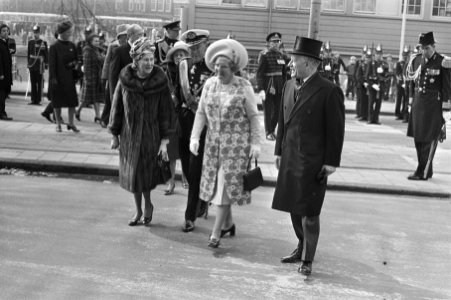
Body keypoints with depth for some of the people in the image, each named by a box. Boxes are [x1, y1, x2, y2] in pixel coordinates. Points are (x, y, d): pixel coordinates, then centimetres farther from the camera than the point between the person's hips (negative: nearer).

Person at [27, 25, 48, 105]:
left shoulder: (43, 43, -2)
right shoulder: (30, 42, 9)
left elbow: (46, 54, -1)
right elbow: (28, 53, 16)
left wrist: (46, 65, -4)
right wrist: (28, 63, 13)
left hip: (40, 66, -4)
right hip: (32, 65, 4)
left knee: (40, 84, 0)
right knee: (33, 83, 6)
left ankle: (38, 100, 5)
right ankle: (33, 100, 12)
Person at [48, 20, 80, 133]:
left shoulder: (72, 46, 7)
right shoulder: (54, 47, -7)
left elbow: (76, 59, 18)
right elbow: (51, 64, -9)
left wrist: (75, 64, -3)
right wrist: (53, 79, -15)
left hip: (70, 78, 5)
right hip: (58, 79, -5)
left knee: (72, 101, 4)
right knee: (58, 102, 4)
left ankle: (71, 123, 16)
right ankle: (58, 124, 15)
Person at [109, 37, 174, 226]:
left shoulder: (160, 81, -10)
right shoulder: (125, 79, -6)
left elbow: (166, 112, -6)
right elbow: (117, 107, 3)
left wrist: (164, 140, -9)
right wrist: (114, 135, 5)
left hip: (151, 134, -2)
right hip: (129, 134, 2)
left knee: (146, 174, -2)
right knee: (132, 174, 11)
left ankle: (147, 205, 26)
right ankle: (139, 210, 29)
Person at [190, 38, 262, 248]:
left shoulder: (244, 87, -9)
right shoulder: (209, 84, 3)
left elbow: (253, 116, -6)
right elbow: (201, 113, 3)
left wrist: (255, 142, -10)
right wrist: (195, 137, -6)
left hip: (237, 142, -5)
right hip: (214, 141, 5)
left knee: (227, 184, -5)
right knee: (216, 183, 12)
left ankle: (216, 232, -1)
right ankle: (228, 223, 32)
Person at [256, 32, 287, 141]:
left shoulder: (280, 55, 9)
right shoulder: (264, 55, -9)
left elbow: (284, 72, 14)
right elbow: (259, 73, -12)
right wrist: (260, 88, -18)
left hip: (279, 85, 5)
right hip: (268, 85, -5)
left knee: (278, 109, 8)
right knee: (268, 110, 2)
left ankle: (272, 129, 25)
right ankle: (269, 132, 14)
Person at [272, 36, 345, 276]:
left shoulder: (329, 91, -12)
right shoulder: (289, 86, 8)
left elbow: (336, 130, -10)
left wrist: (331, 163, -10)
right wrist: (279, 151, 14)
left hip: (313, 162, -6)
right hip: (290, 159, 6)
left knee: (309, 213, 1)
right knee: (294, 208, 15)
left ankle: (307, 259, 16)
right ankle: (302, 247, 35)